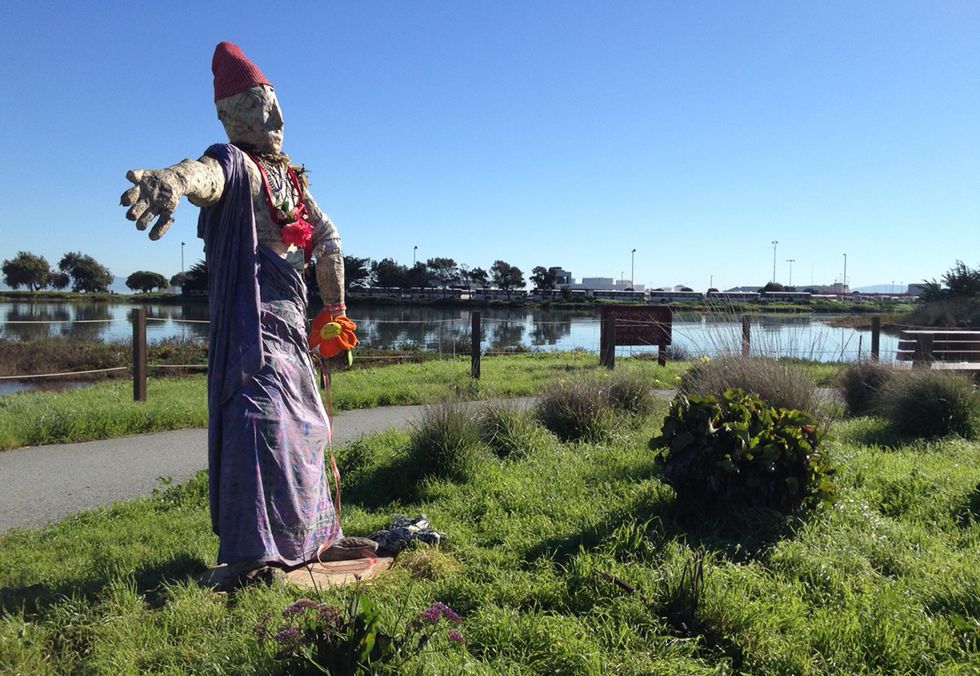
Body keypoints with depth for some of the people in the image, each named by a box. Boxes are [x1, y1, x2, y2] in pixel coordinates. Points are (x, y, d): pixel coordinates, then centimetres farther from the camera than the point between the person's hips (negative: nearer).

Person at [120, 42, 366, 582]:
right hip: (252, 316, -9)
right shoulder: (235, 164, -6)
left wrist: (334, 309, 21)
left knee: (304, 423, 15)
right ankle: (251, 551, -13)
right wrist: (174, 179, -57)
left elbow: (328, 239, 25)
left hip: (291, 319, 9)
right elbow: (207, 172, -32)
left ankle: (312, 534, 31)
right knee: (260, 415, -20)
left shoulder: (289, 176, 19)